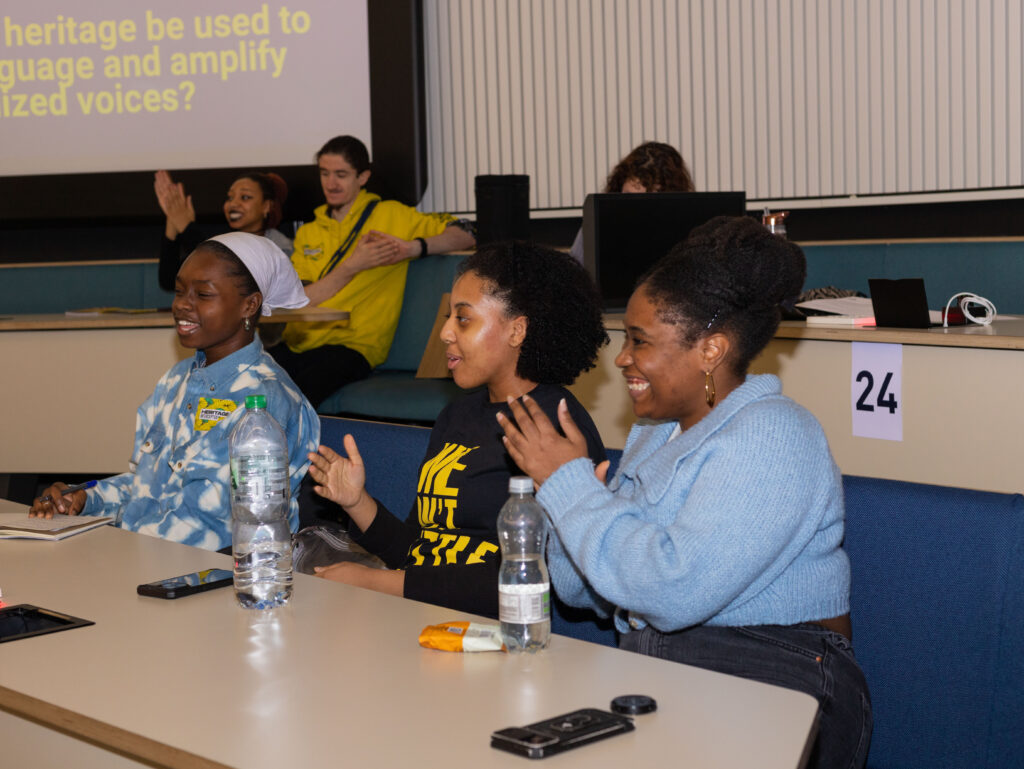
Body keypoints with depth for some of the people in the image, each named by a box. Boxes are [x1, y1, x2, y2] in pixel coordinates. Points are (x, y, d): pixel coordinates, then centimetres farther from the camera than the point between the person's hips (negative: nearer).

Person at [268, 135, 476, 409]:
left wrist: (411, 248, -11)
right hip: (298, 342, 4)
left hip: (351, 343, -4)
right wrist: (353, 265, -7)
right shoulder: (307, 234, 21)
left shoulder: (391, 216, 10)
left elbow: (465, 235, 5)